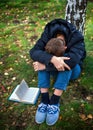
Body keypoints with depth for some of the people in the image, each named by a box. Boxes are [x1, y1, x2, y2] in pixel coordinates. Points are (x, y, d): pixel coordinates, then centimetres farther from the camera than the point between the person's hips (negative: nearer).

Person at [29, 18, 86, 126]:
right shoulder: (47, 35, -23)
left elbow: (72, 60, -47)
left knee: (67, 62, -35)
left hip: (72, 71, -2)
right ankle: (44, 100, -30)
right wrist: (52, 59, -55)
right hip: (55, 70, 2)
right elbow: (34, 52, -37)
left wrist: (45, 66, -44)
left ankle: (54, 102, -32)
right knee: (43, 58, -28)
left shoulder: (76, 38, -31)